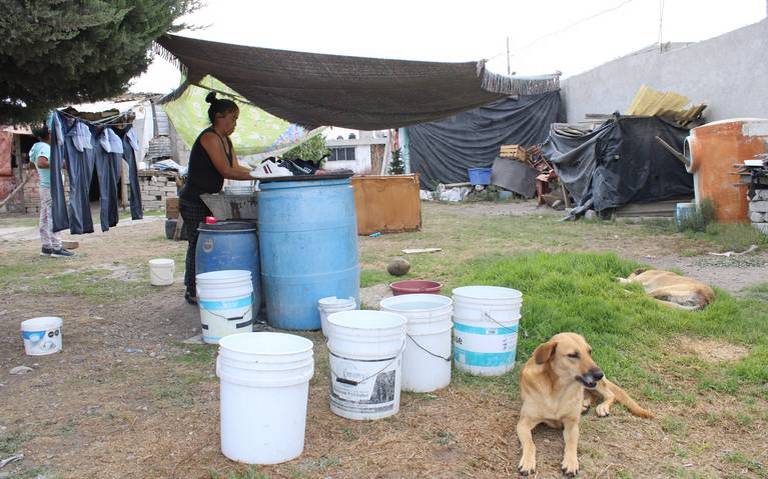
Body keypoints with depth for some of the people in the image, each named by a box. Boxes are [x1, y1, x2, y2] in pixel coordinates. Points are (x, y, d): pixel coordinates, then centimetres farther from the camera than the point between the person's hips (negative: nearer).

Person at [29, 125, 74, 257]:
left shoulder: (38, 147, 15)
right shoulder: (45, 147, -14)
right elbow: (41, 162, -30)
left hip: (44, 187, 10)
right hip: (51, 187, -10)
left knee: (45, 218, 11)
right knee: (54, 217, -8)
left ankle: (46, 247, 16)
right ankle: (57, 248, -8)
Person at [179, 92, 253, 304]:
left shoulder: (225, 140, 12)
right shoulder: (209, 137, -17)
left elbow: (236, 167, 7)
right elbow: (226, 171, -23)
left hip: (207, 200, 9)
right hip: (193, 201, -9)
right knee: (197, 244, -3)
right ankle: (193, 292, 7)